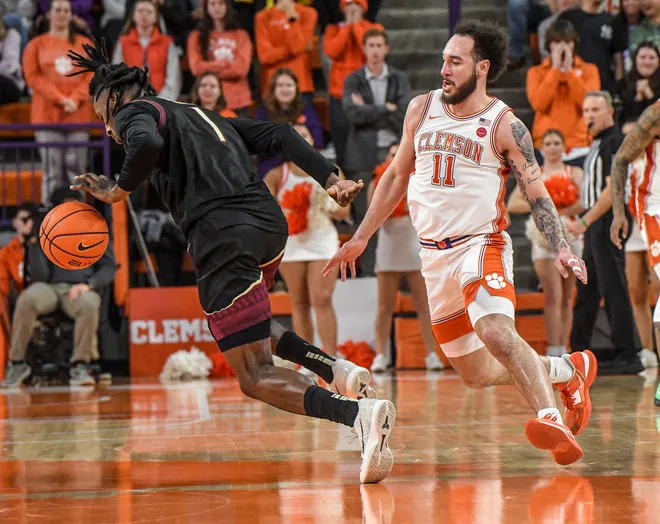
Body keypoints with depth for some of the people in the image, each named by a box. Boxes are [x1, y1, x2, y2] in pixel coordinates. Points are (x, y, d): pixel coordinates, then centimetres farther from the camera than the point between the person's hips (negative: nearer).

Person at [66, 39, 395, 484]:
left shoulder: (134, 111, 10)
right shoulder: (203, 115, 31)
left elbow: (148, 145, -15)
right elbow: (279, 136, 21)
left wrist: (118, 192, 0)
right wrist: (330, 180, 13)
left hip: (224, 238, -8)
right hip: (271, 222, 8)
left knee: (256, 378, -6)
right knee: (248, 325, 36)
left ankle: (359, 413, -31)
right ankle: (338, 370, 13)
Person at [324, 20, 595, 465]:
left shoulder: (505, 126, -6)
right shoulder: (422, 110, 8)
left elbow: (538, 194, -6)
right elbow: (398, 175, 19)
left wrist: (562, 250, -22)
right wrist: (361, 237, 19)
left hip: (482, 245, -5)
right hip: (435, 256, 6)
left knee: (495, 331, -35)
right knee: (479, 375, 9)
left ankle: (552, 420, -38)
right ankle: (569, 369, 30)